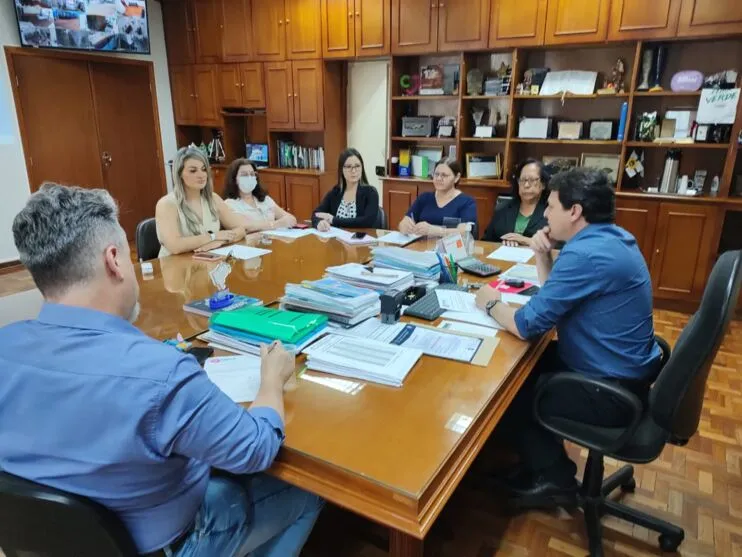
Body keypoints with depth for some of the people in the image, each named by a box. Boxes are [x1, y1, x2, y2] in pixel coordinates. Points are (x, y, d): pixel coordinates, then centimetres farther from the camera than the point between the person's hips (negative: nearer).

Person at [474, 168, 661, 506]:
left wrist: (491, 303, -6)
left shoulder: (585, 254, -28)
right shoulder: (610, 237, 5)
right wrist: (543, 256, -1)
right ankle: (542, 458, 27)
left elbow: (526, 325, -25)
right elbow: (556, 297, 15)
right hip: (625, 371, 10)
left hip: (610, 391, -10)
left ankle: (555, 477, 19)